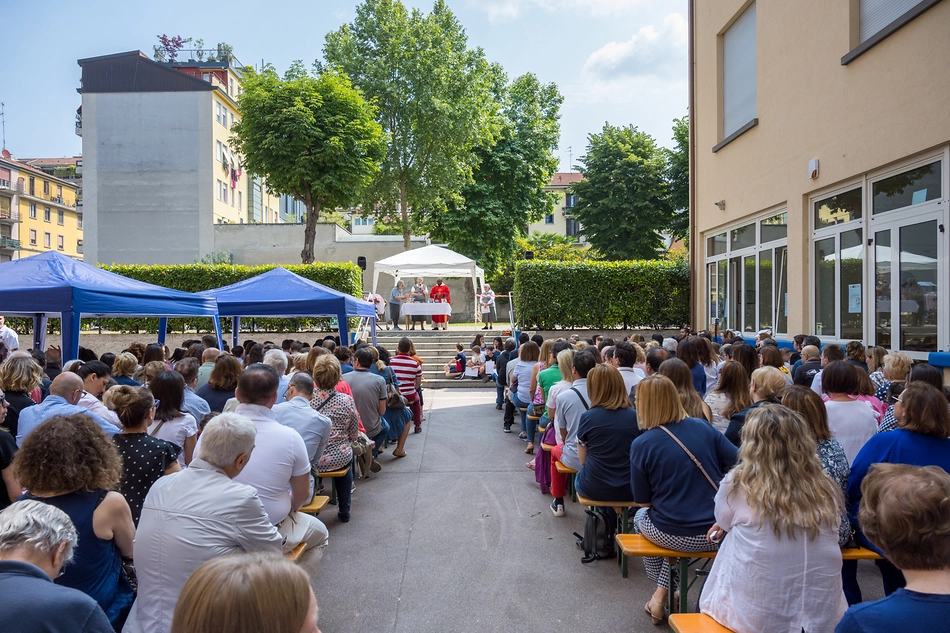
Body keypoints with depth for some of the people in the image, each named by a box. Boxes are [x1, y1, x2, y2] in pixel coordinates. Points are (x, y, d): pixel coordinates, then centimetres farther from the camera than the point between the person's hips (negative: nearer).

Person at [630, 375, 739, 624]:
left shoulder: (641, 445, -13)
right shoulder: (703, 427, -4)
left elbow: (644, 501, -5)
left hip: (671, 535, -3)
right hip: (717, 532, 3)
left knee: (640, 517, 32)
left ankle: (663, 594, 39)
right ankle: (662, 593, 28)